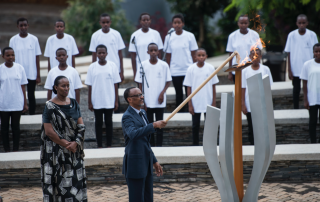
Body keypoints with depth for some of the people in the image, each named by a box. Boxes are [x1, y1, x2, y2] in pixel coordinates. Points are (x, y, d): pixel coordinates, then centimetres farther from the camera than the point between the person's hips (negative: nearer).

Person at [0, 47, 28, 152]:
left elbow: (23, 86, 4)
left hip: (17, 104, 1)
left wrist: (25, 103, 4)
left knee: (16, 127, 8)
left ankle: (16, 150, 15)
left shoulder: (20, 68, 0)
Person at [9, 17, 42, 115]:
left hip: (31, 74, 0)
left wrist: (38, 75, 0)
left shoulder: (34, 39, 0)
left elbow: (37, 58, 2)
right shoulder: (13, 40, 0)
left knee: (31, 96, 6)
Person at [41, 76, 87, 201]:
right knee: (60, 182, -3)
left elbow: (81, 126, 6)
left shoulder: (73, 103, 9)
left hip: (75, 150, 5)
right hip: (57, 152, -5)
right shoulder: (50, 106, -7)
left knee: (76, 180, 4)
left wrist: (75, 143, -10)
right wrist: (66, 144, -12)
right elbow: (49, 131, -12)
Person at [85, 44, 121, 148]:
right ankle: (99, 146, 14)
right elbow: (89, 86, 3)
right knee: (98, 123, 7)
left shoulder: (112, 66, -1)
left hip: (109, 101, 0)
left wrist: (116, 101, 0)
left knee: (108, 122, 6)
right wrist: (89, 102, 0)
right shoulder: (92, 67, 0)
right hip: (96, 102, 0)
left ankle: (109, 145, 13)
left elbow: (115, 84, 2)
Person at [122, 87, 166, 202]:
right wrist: (154, 125, -41)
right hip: (135, 166, -9)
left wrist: (154, 161, 21)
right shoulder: (127, 117, -13)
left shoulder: (142, 113, 15)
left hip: (146, 165, 9)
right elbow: (133, 134, -36)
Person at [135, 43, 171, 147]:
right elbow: (140, 84, 3)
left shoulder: (164, 65, -2)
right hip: (147, 102, 1)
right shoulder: (143, 65, -1)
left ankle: (159, 145, 6)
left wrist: (162, 92, -10)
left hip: (160, 102, -1)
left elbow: (168, 81, 6)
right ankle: (151, 145, 15)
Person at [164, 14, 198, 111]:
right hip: (175, 71, 1)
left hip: (188, 70, -1)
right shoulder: (169, 37, 2)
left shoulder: (190, 36, -2)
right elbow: (168, 55, 7)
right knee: (179, 94, 7)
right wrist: (167, 70, 4)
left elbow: (193, 54, 2)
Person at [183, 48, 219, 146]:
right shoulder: (191, 69, -5)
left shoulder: (210, 68, -3)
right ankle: (195, 145, 17)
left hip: (208, 103, 0)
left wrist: (214, 103, -1)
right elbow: (189, 88, -2)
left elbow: (213, 86, 2)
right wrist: (190, 105, -5)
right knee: (195, 125, 8)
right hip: (195, 103, 0)